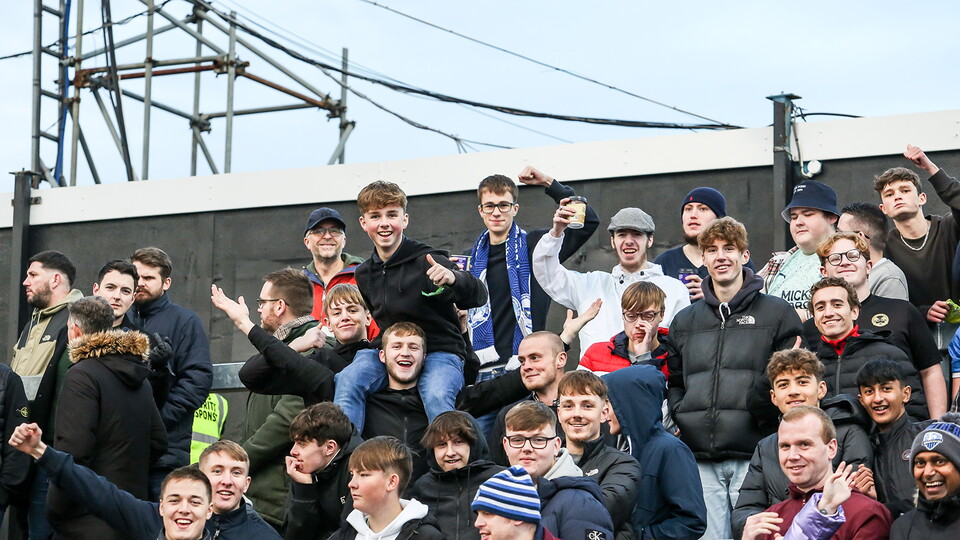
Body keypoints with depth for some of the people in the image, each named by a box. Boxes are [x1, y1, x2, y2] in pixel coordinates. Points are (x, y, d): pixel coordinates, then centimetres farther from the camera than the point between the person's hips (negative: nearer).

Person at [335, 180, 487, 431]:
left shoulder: (427, 261, -10)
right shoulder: (364, 274, 10)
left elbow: (478, 297, -20)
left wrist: (453, 278, -43)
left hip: (439, 352, -5)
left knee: (436, 396, -35)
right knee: (348, 381, -24)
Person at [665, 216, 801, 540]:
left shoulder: (777, 313, 7)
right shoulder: (685, 321, 19)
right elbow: (673, 382, 24)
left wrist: (767, 408, -13)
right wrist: (679, 416, 7)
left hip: (754, 455, -3)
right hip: (700, 460, 3)